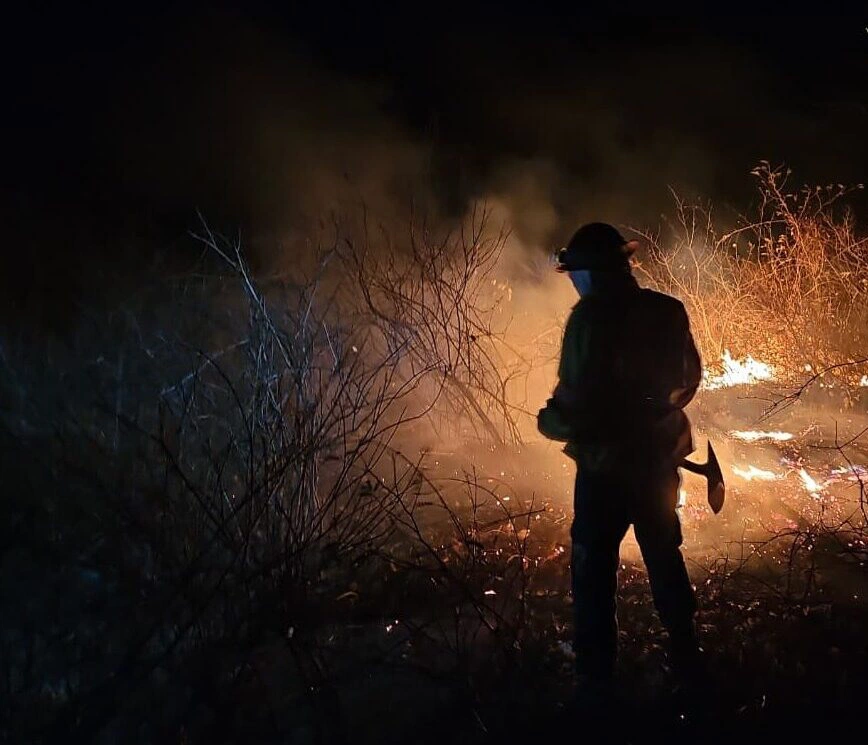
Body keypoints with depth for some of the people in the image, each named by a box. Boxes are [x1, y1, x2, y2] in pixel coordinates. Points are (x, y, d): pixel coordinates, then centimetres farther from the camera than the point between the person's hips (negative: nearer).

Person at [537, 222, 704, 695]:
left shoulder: (591, 316, -20)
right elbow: (689, 379, 12)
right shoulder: (668, 311, 0)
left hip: (607, 463, -6)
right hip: (660, 457, 6)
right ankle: (686, 661, 31)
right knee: (666, 558, 21)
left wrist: (550, 421, -3)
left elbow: (576, 396, -23)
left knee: (593, 571, 5)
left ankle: (596, 675, 9)